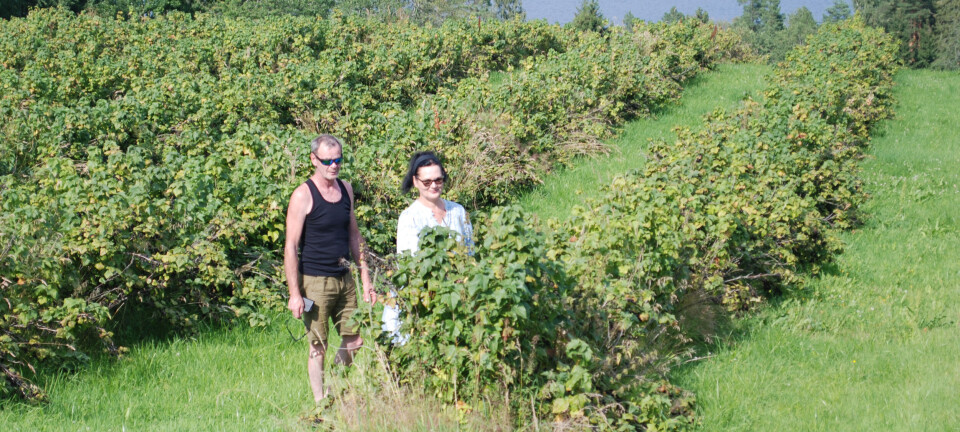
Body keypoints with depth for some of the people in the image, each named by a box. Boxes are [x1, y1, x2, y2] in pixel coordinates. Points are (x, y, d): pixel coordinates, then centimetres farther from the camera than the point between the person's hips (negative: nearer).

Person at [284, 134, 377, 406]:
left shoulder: (345, 189, 9)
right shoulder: (303, 195, -10)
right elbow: (291, 246, -11)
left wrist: (366, 280, 14)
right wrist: (294, 294, -16)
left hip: (344, 279, 6)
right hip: (315, 281, -6)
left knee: (354, 342, 9)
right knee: (318, 347, 0)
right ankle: (321, 405, 8)